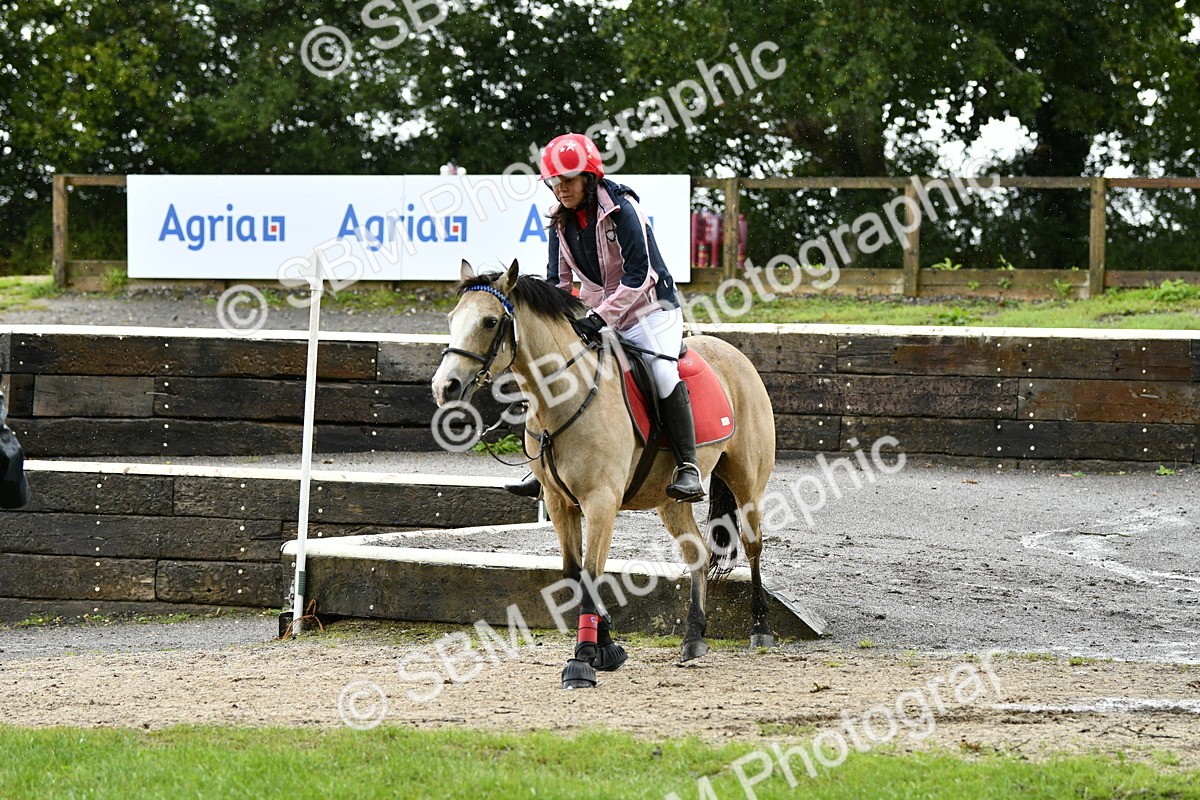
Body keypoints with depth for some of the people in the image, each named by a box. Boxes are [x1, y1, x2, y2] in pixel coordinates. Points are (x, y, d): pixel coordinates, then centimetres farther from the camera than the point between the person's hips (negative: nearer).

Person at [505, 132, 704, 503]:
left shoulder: (621, 210, -18)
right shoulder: (561, 222, 2)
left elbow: (639, 277, -22)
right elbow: (558, 281, 7)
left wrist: (601, 317, -28)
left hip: (648, 309, -7)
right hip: (598, 315, 7)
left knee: (662, 371, -27)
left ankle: (688, 468, -25)